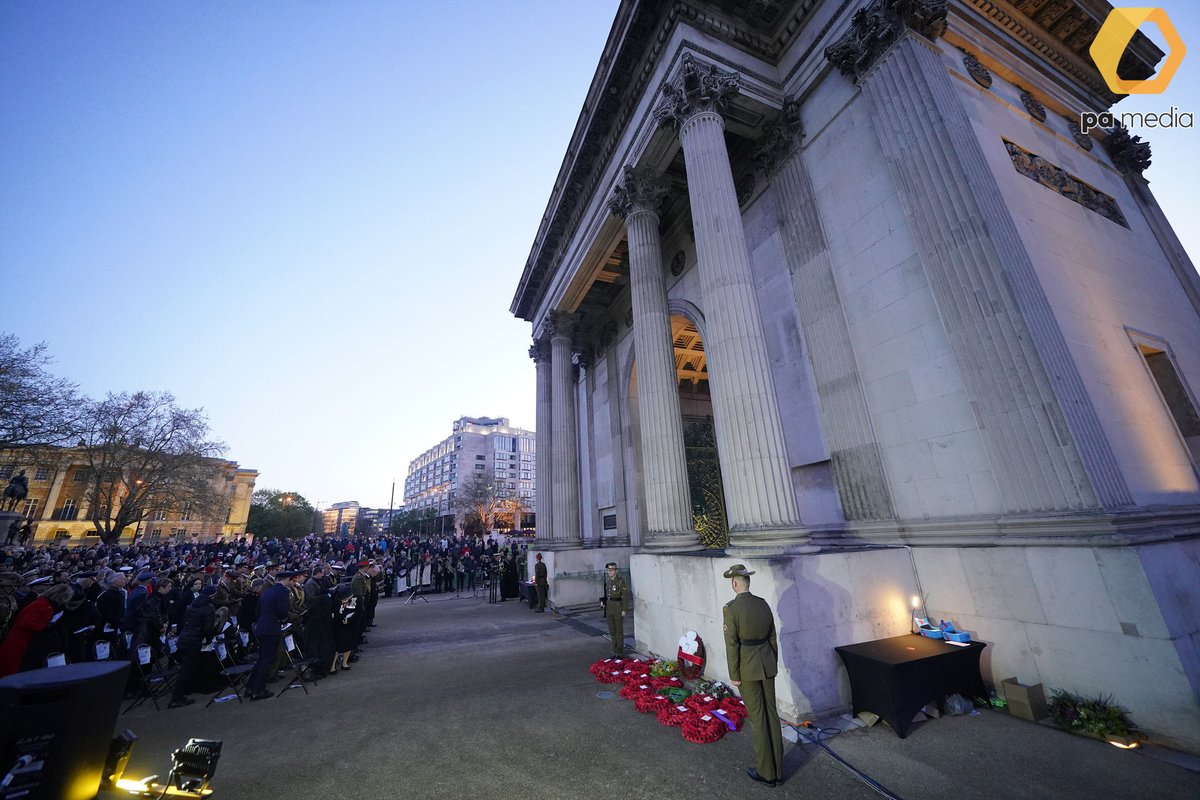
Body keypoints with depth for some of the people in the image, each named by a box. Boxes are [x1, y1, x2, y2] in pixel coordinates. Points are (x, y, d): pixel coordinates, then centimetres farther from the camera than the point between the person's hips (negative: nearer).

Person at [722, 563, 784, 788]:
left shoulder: (730, 608, -22)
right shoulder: (763, 603, -3)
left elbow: (732, 644, -19)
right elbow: (772, 637, 5)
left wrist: (733, 675, -8)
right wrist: (773, 664, 18)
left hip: (747, 667, -6)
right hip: (766, 663, 6)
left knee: (757, 718, 9)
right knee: (771, 713, 17)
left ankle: (766, 772, 25)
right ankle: (777, 770, 31)